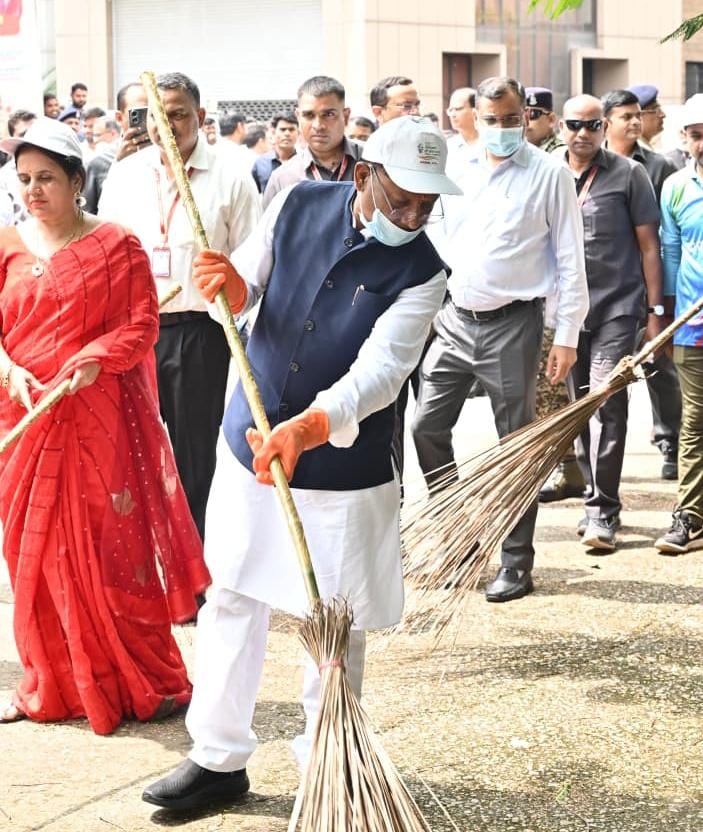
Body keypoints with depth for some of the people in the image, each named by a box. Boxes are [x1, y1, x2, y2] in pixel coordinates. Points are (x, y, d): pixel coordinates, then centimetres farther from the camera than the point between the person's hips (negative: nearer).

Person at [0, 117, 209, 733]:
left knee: (114, 546, -2)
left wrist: (96, 359, -22)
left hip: (99, 416, -4)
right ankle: (52, 686, 21)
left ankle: (150, 681, 10)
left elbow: (142, 325, -5)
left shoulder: (117, 246, -1)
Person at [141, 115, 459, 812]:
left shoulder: (421, 273, -14)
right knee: (231, 600, 10)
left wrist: (309, 427, -42)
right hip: (250, 441, 4)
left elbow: (380, 370, -26)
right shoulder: (298, 205, -4)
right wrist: (233, 288, -20)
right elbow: (246, 292, 5)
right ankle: (218, 757, 24)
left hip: (344, 469, -3)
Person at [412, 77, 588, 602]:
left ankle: (517, 564, 11)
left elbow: (571, 260, -6)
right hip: (455, 322, 5)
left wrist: (567, 336, -10)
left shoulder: (550, 175, -5)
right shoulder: (457, 174, 8)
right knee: (427, 426, 5)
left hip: (512, 325, -5)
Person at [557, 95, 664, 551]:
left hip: (617, 308, -4)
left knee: (608, 405, -11)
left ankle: (603, 511, -7)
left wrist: (655, 310, -4)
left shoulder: (628, 174, 0)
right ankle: (597, 500, 20)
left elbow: (649, 247, 1)